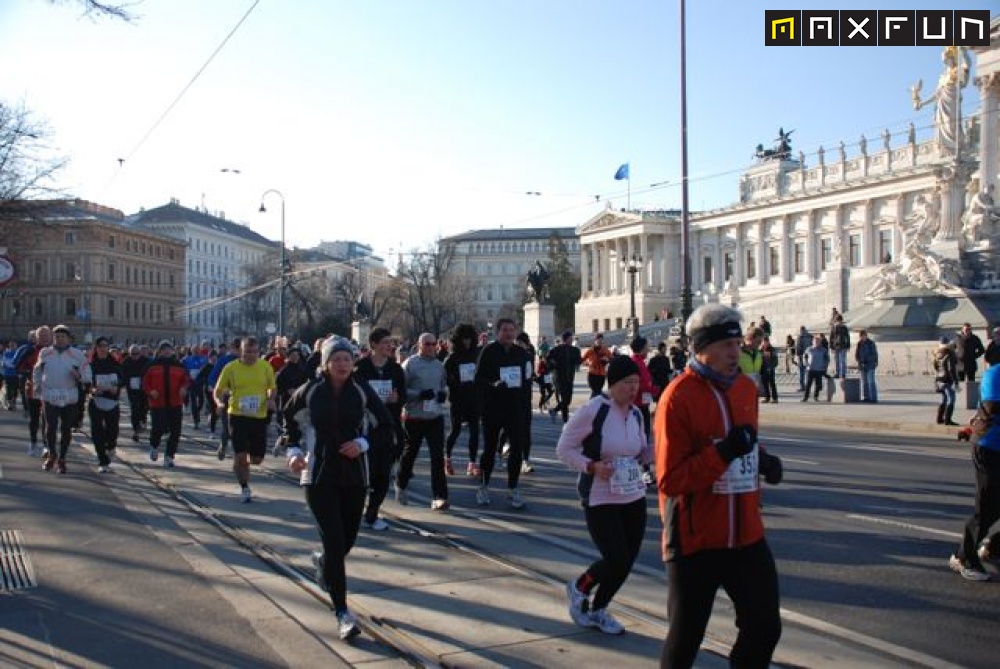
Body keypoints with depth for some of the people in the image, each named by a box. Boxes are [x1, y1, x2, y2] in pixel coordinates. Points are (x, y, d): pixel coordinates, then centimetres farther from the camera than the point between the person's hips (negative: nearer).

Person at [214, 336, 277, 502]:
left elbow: (273, 387, 13)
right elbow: (218, 391, 2)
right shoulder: (231, 368, -5)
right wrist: (220, 402, -19)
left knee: (257, 459, 5)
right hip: (238, 416, -2)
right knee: (240, 456, -6)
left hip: (259, 417, 2)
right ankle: (244, 488, 16)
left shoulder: (266, 366, 0)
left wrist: (271, 400, -7)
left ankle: (244, 463, 41)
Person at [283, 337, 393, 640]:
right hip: (319, 476, -2)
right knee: (334, 540, -9)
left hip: (355, 476, 2)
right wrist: (294, 449, -1)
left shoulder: (362, 392, -4)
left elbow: (387, 425, 4)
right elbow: (289, 418, 13)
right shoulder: (309, 392, -5)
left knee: (348, 538, 12)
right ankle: (342, 613, -1)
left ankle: (324, 562, 50)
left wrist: (364, 443, -12)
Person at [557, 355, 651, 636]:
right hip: (600, 500, -6)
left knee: (627, 561, 8)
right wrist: (592, 466, -24)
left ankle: (598, 608, 33)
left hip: (634, 499, 7)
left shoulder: (636, 414, 5)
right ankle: (579, 587, 23)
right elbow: (564, 448, -10)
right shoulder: (592, 410, -16)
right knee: (617, 560, -9)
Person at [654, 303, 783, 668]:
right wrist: (723, 453, -28)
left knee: (765, 628, 12)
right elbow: (669, 481, -19)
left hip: (747, 535, 6)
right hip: (695, 540, -6)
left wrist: (762, 459, -1)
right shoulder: (678, 397, -16)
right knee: (685, 639, 8)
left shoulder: (746, 388, 5)